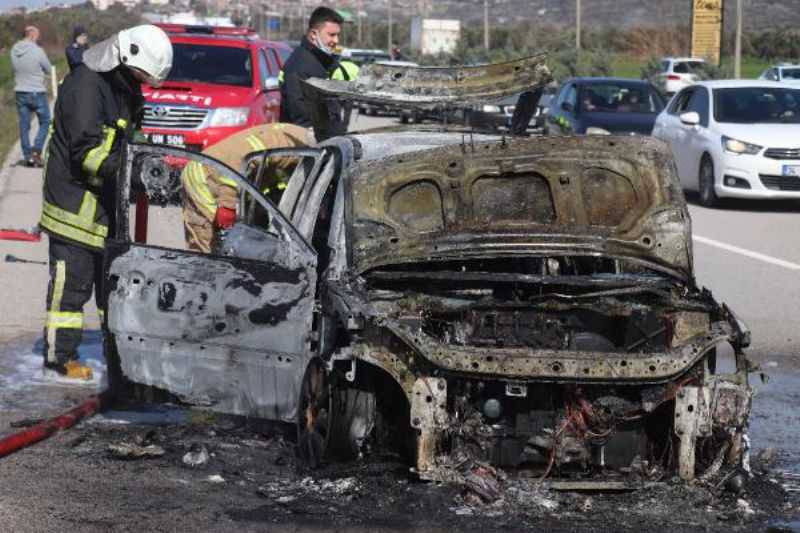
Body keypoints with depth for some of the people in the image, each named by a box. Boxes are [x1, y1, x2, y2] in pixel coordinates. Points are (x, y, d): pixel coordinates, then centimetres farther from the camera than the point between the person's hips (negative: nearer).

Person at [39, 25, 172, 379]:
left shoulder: (125, 87, 12)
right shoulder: (86, 85, -20)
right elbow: (86, 151, -25)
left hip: (108, 204, 10)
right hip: (76, 200, -10)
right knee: (72, 281, -7)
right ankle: (60, 355, -1)